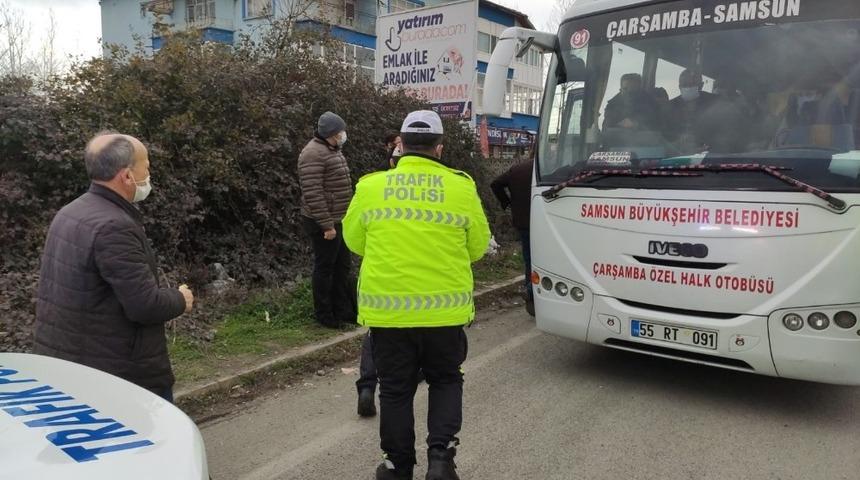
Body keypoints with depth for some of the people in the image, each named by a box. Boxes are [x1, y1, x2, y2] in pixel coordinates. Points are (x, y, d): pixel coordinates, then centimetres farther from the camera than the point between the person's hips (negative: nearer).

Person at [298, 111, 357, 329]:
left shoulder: (333, 150, 13)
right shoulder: (314, 154, -19)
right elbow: (313, 194, -24)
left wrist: (346, 217, 20)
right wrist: (327, 225, -24)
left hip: (340, 220, 10)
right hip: (325, 224, -10)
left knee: (343, 267, 16)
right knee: (325, 268, 3)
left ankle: (343, 310, 28)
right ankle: (324, 315, 17)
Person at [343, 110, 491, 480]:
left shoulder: (371, 186, -3)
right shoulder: (461, 187, -4)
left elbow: (354, 242, 9)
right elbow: (478, 247, 5)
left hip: (387, 309, 0)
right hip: (444, 309, 0)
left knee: (396, 391, 15)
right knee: (445, 382, 21)